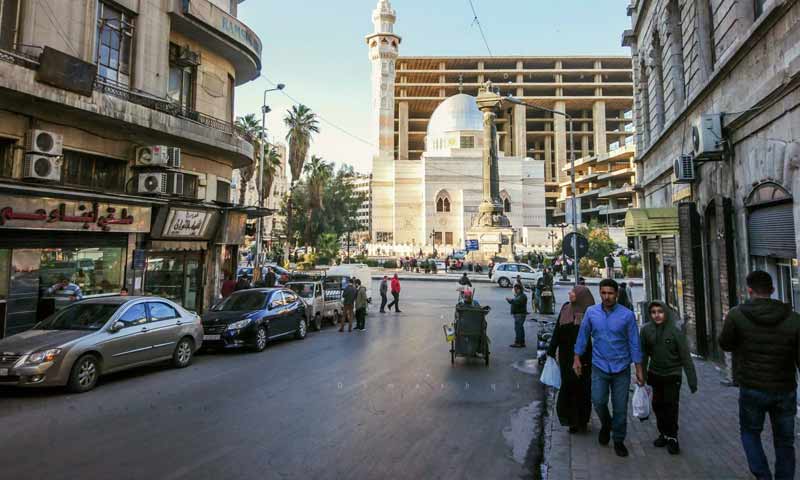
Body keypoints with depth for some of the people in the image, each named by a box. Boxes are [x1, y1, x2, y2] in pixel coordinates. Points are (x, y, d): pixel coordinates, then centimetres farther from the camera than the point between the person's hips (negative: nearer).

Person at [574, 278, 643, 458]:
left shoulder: (627, 315, -7)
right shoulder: (591, 312, -3)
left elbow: (634, 343, -2)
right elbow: (583, 336, 6)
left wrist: (639, 370, -1)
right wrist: (577, 358, 7)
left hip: (621, 368, -1)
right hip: (599, 366, 1)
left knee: (620, 407, 6)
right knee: (598, 401, -5)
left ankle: (619, 440, 27)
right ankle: (606, 424, 28)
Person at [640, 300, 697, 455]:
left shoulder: (675, 331, -14)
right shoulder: (646, 330, -7)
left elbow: (685, 357, -10)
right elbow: (643, 354, 1)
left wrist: (692, 379, -10)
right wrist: (642, 375, 4)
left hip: (672, 375, -3)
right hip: (655, 374, 3)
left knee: (671, 406, -1)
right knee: (658, 405, 11)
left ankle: (672, 437, 16)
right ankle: (663, 433, 29)